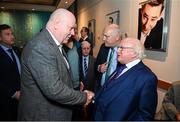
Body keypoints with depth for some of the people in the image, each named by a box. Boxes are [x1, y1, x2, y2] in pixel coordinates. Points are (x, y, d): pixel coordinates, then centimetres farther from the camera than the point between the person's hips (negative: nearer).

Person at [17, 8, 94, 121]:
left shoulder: (56, 44, 4)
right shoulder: (40, 47, -27)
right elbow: (54, 90, -31)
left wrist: (80, 94, 0)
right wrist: (84, 98, -17)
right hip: (42, 114, -8)